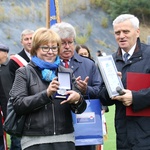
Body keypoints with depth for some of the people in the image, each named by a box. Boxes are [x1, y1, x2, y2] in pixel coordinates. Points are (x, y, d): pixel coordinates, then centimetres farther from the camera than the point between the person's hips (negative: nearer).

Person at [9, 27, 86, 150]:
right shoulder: (24, 73, 6)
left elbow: (80, 108, 9)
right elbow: (18, 105, -6)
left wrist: (77, 99, -14)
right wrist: (46, 93, -17)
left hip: (65, 139, 3)